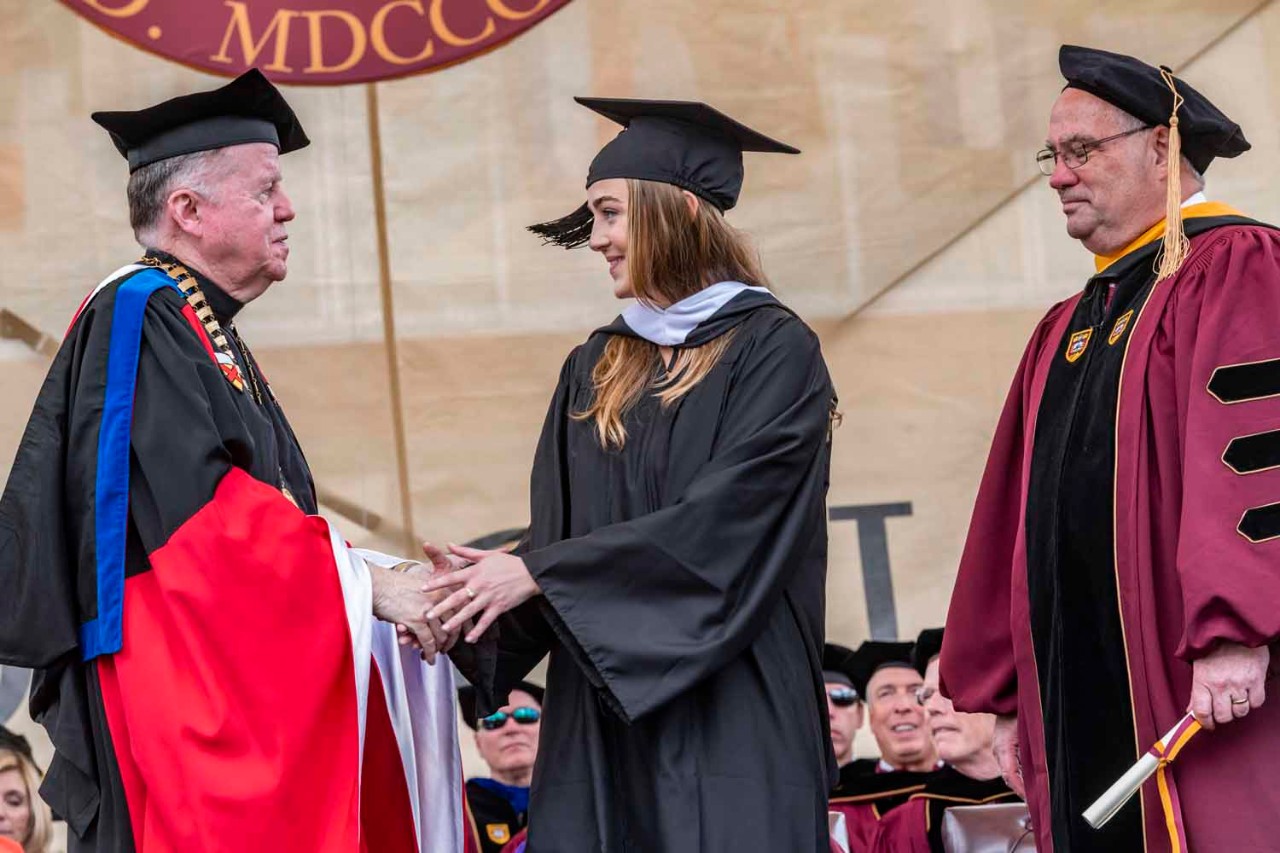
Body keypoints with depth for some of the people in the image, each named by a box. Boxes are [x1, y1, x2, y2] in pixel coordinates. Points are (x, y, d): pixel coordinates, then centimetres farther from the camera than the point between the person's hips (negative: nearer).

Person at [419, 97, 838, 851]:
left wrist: (536, 572, -17)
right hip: (602, 717, 5)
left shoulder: (773, 350, -5)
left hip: (728, 718, -5)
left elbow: (719, 521, -15)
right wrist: (482, 592, -11)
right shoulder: (596, 371, 13)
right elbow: (557, 534, 10)